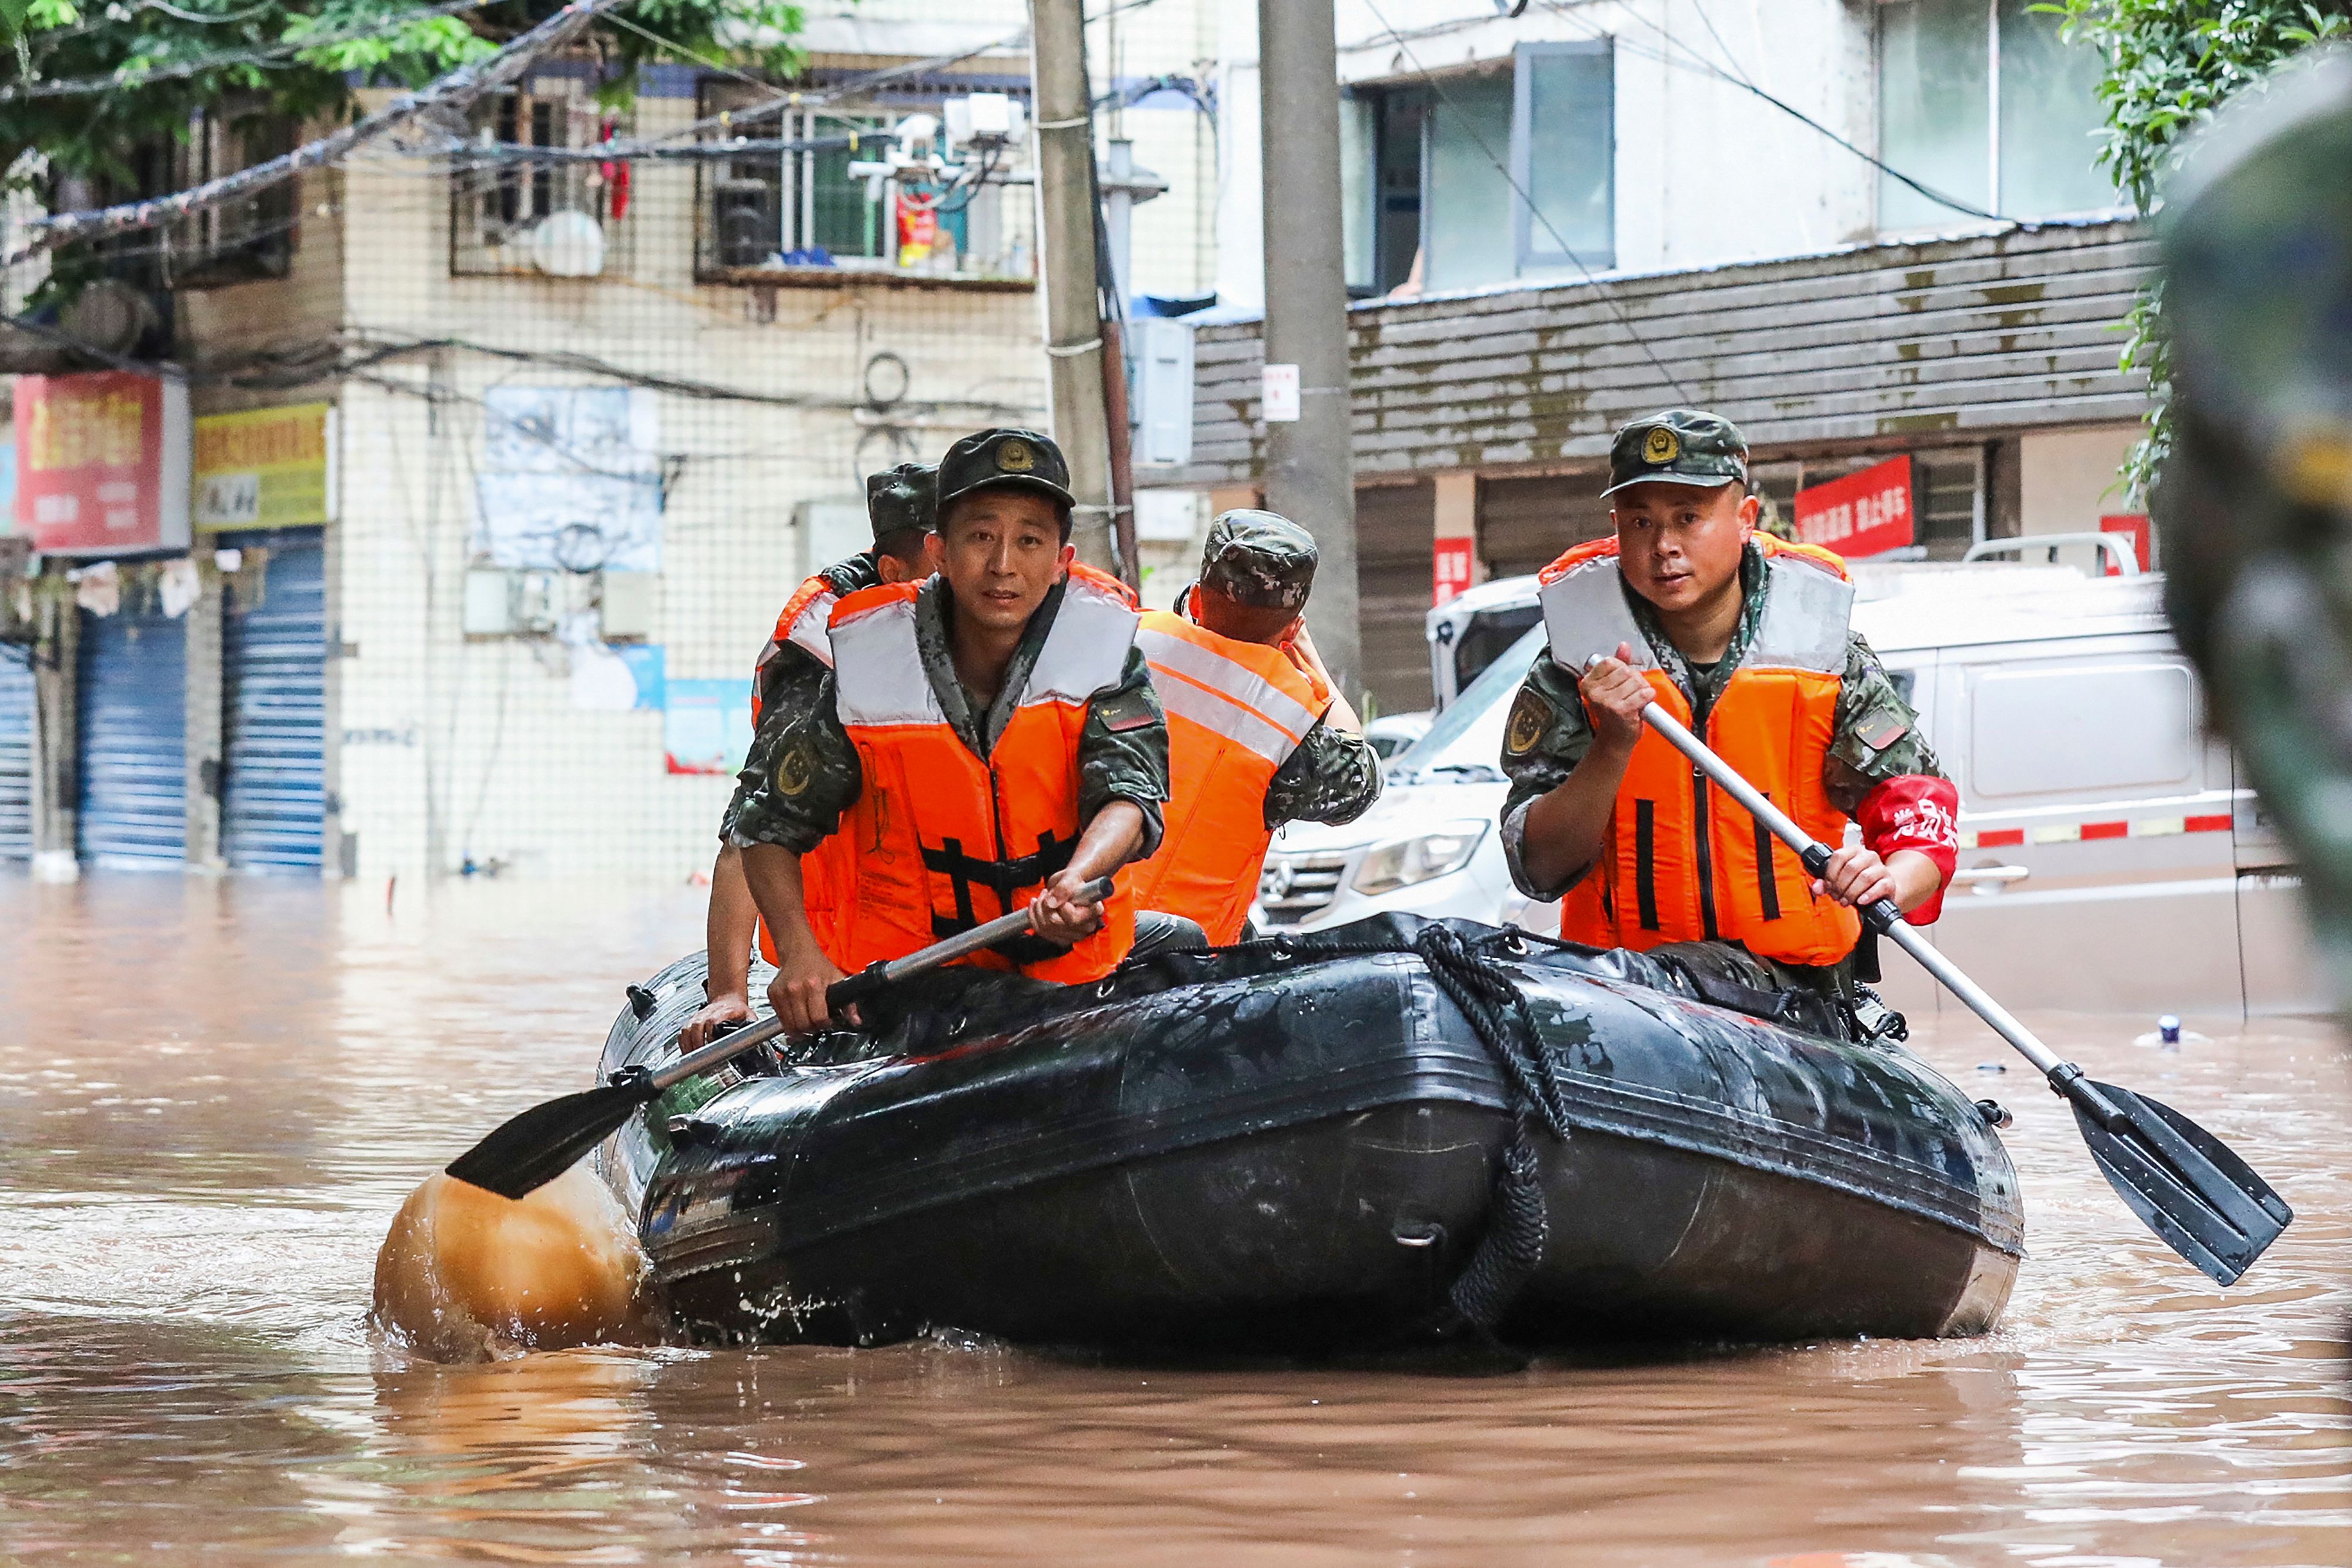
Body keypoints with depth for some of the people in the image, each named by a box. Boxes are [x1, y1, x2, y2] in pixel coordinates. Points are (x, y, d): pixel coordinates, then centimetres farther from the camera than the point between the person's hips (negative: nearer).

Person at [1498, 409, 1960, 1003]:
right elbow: (1538, 871, -4)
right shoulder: (1572, 672, 0)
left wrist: (1888, 883, -24)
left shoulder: (1823, 653, 2)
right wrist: (1614, 747, -19)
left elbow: (1921, 807, -1)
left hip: (1800, 982, 0)